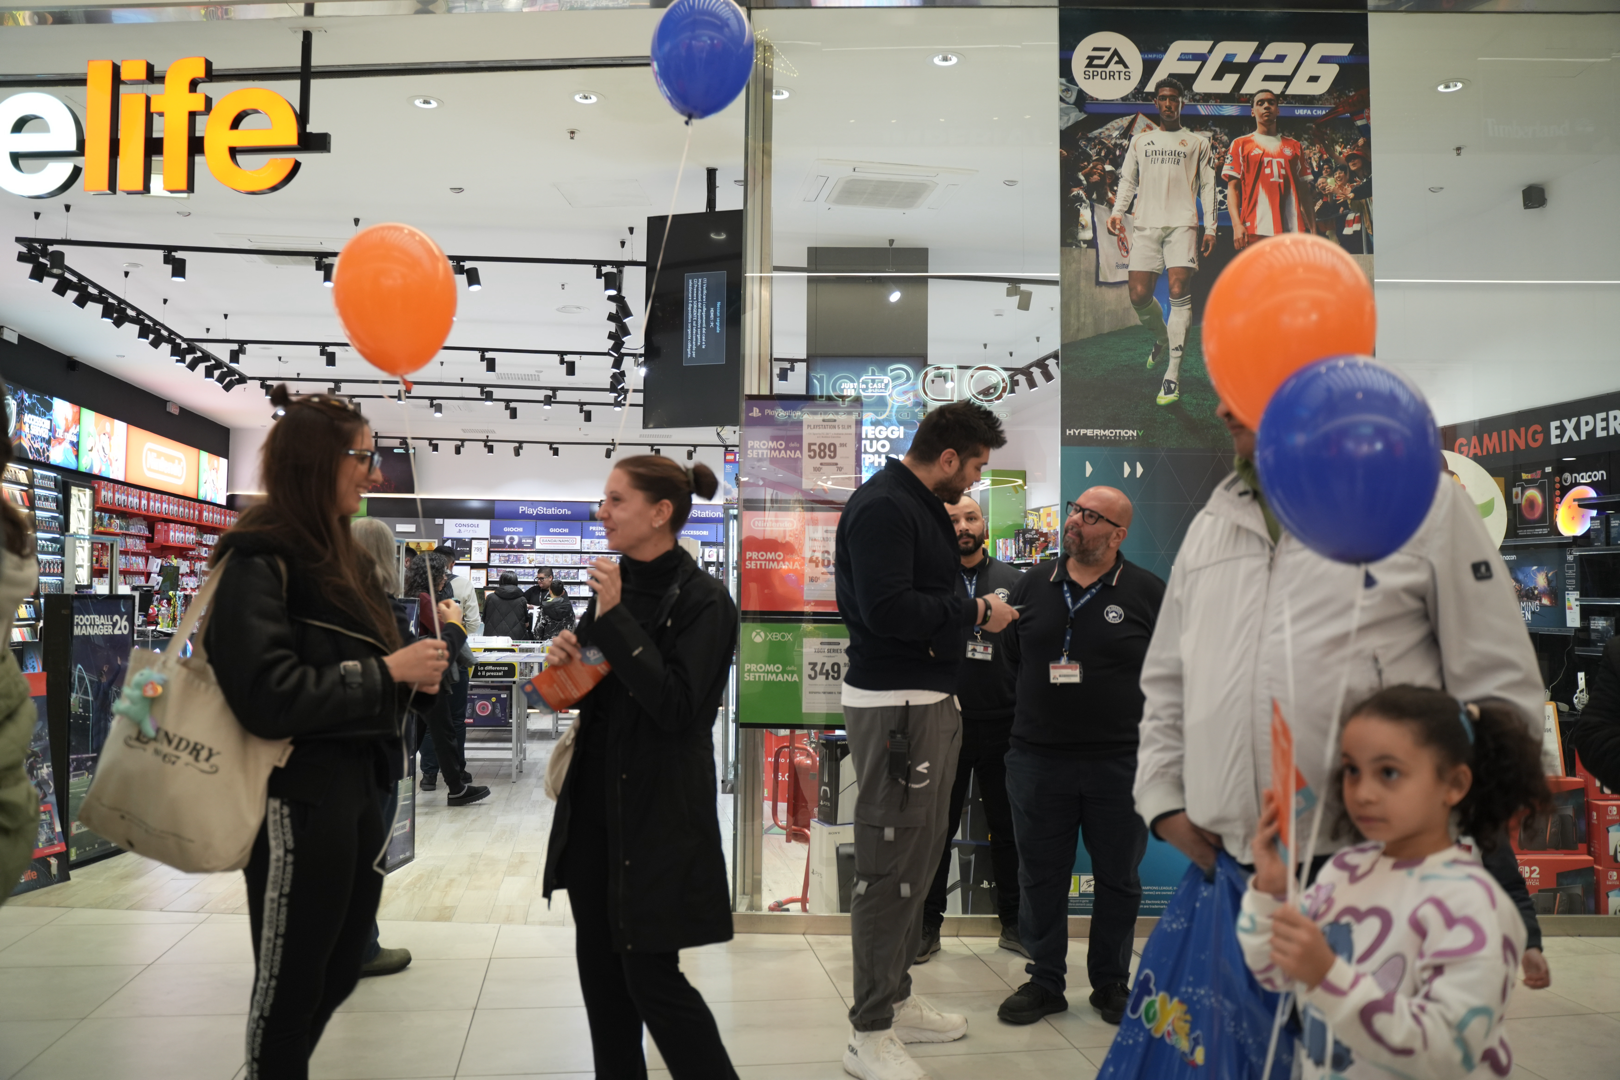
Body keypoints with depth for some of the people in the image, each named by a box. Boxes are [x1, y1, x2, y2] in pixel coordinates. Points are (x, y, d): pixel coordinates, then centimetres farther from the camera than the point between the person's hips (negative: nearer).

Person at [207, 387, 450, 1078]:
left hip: (354, 784, 9)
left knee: (341, 965, 19)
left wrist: (410, 673, 1)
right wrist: (386, 673, -18)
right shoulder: (258, 560, -15)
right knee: (290, 982, 7)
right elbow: (268, 695, -24)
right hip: (298, 797, -9)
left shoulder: (337, 555, 12)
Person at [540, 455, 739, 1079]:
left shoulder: (701, 601, -13)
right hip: (595, 801, 8)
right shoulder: (614, 586, 9)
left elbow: (676, 705, -22)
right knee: (599, 964, 14)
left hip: (658, 811, -7)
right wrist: (568, 658, -4)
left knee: (651, 975, -3)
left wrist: (616, 619, -21)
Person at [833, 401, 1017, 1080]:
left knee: (917, 859, 17)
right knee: (889, 868, -5)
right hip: (892, 707, -11)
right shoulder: (882, 507, -16)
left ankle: (896, 1001, 30)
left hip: (928, 703, 11)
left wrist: (972, 607, 5)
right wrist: (976, 611, -15)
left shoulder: (922, 507, 18)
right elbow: (887, 609, -25)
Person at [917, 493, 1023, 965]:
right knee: (936, 827, 6)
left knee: (1008, 827, 10)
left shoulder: (1015, 581, 9)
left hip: (1003, 725, 2)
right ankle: (928, 926, 18)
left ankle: (1013, 923, 23)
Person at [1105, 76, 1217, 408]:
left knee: (1179, 293, -17)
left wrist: (1210, 228, 3)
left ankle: (1173, 375, -16)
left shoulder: (1198, 142, 14)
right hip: (1145, 224, 2)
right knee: (1139, 296, -8)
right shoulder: (1140, 140, 19)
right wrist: (1117, 212, 1)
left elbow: (1207, 186, 12)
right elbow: (1128, 179, 18)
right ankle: (1162, 337, 28)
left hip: (1182, 224, -2)